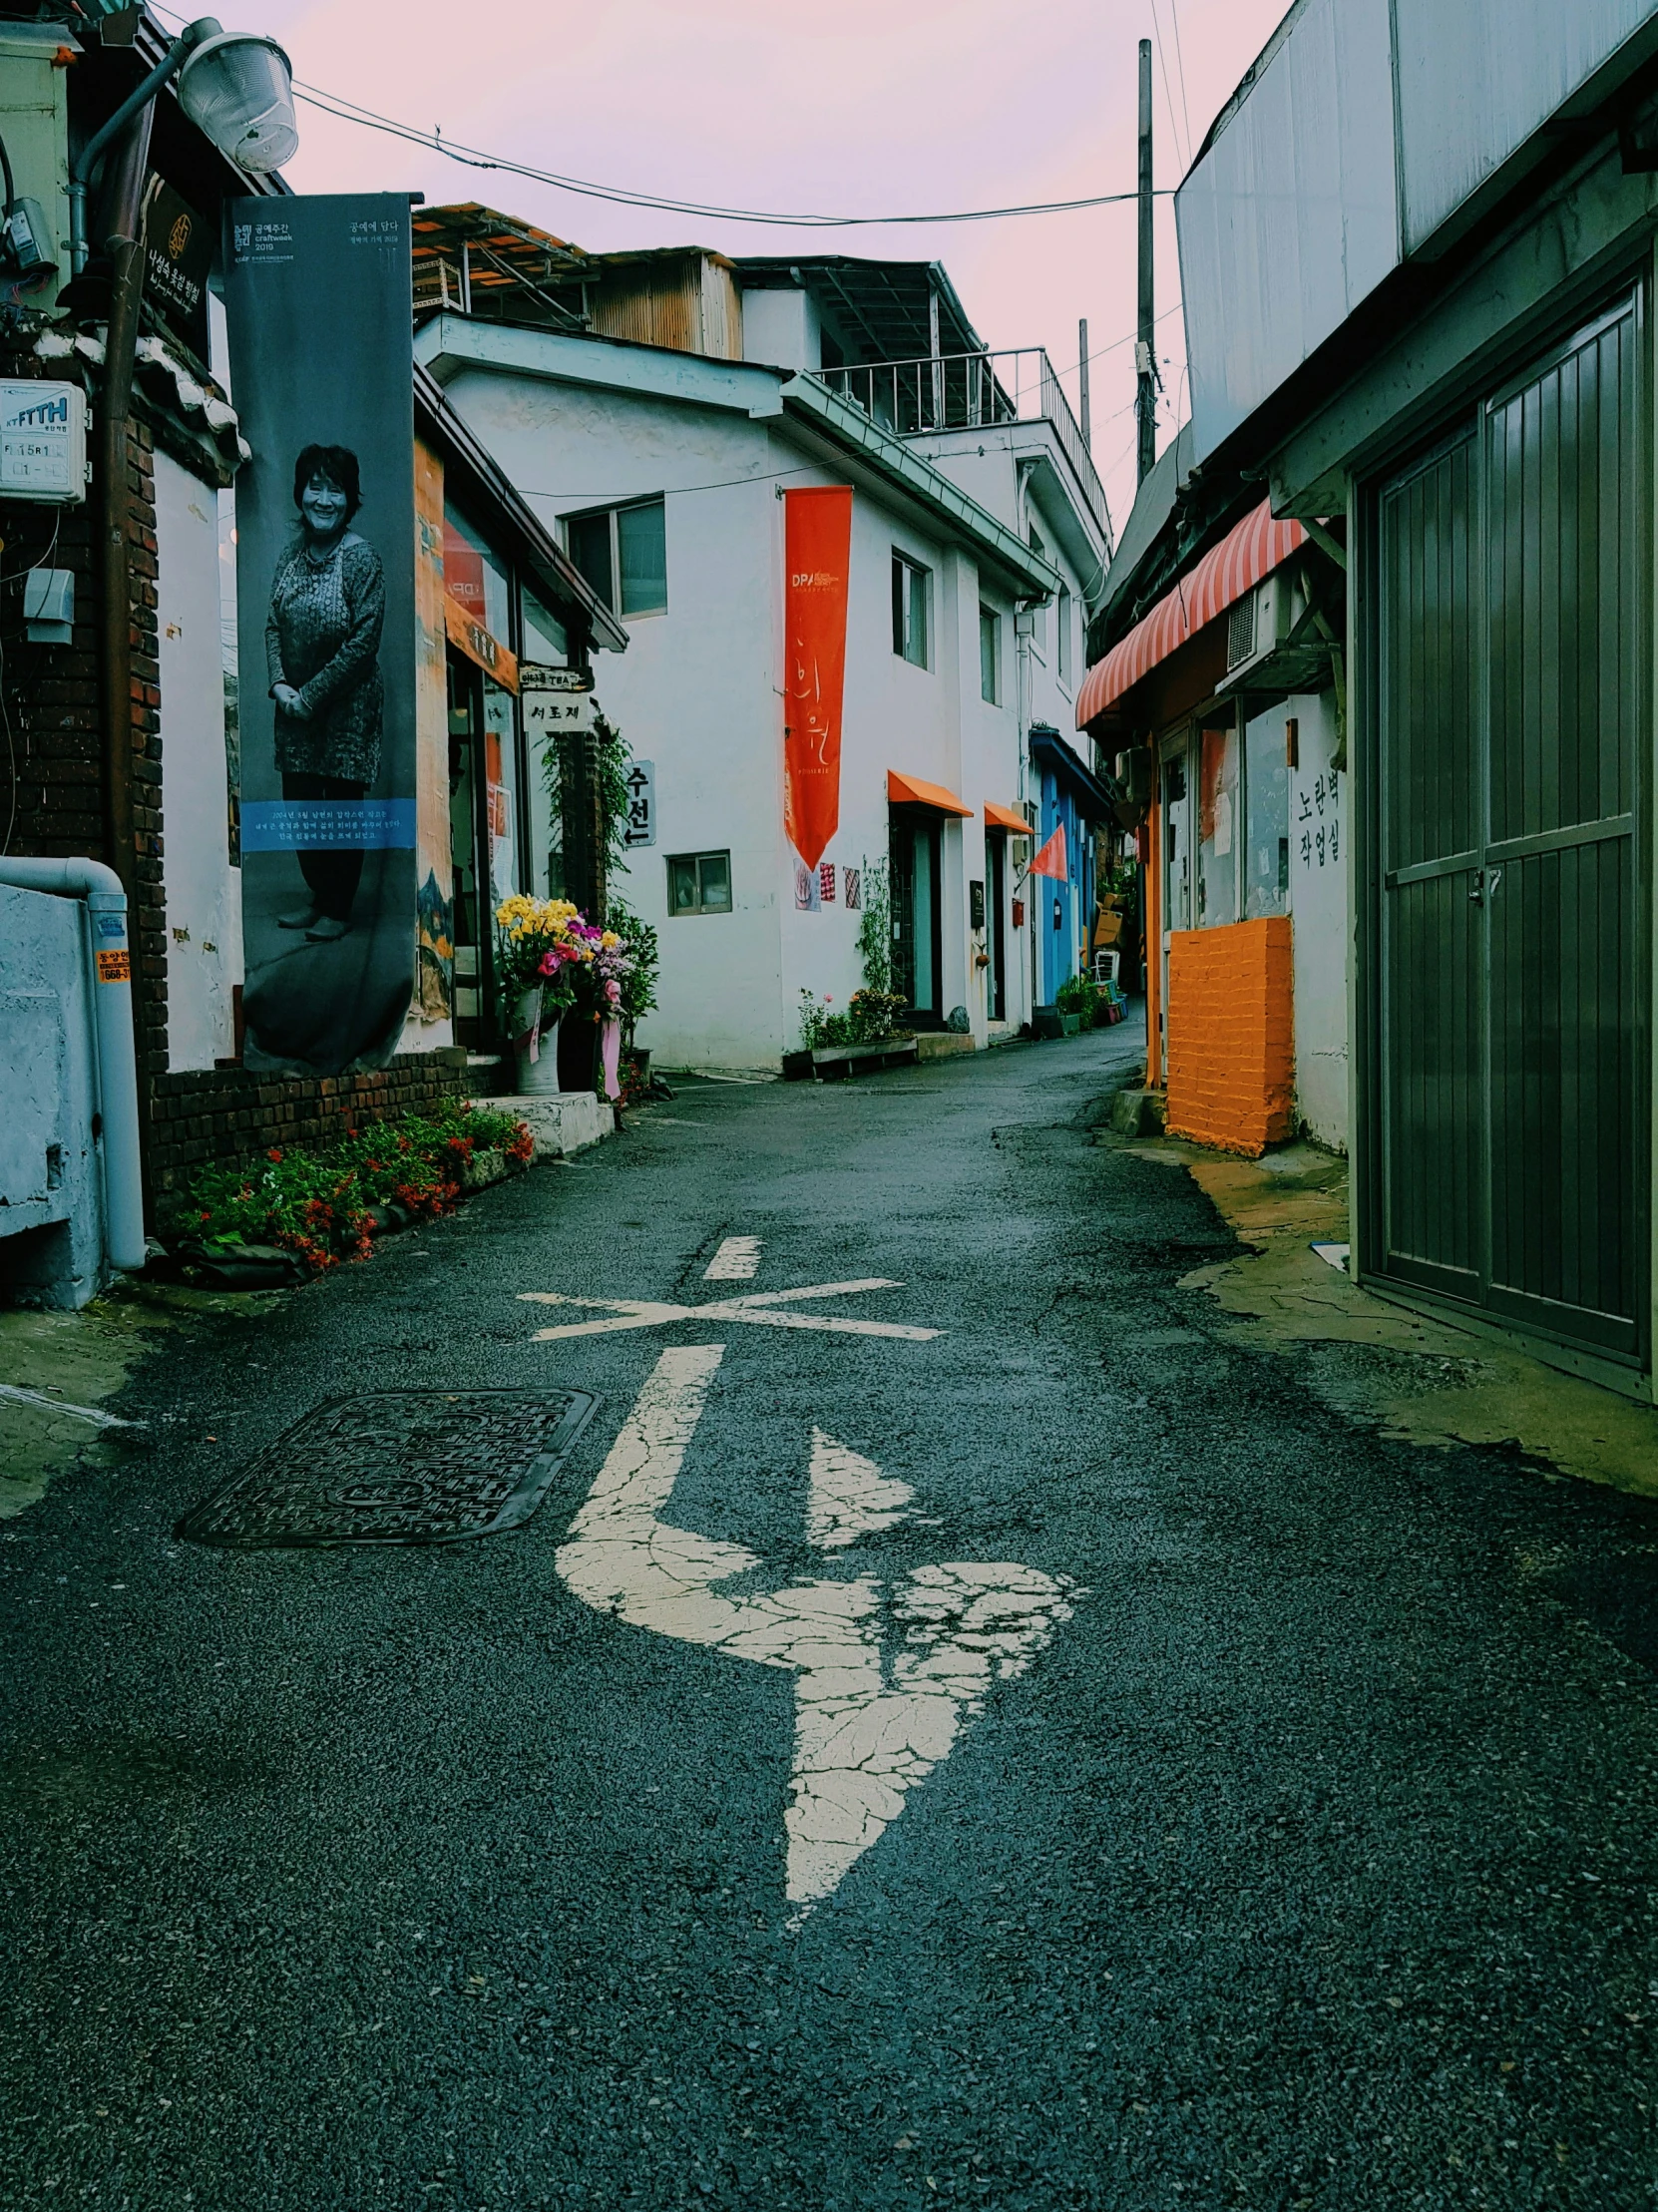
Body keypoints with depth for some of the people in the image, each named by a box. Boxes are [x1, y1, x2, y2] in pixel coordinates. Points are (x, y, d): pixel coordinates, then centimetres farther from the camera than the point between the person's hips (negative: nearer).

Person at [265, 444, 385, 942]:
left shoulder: (361, 558, -13)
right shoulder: (293, 554, 6)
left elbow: (364, 641, -17)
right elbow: (274, 625, 8)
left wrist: (312, 694, -16)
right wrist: (279, 684, -8)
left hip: (346, 706, -6)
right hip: (295, 705, 6)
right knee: (299, 803, 11)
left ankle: (339, 910, 16)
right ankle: (317, 896, 28)